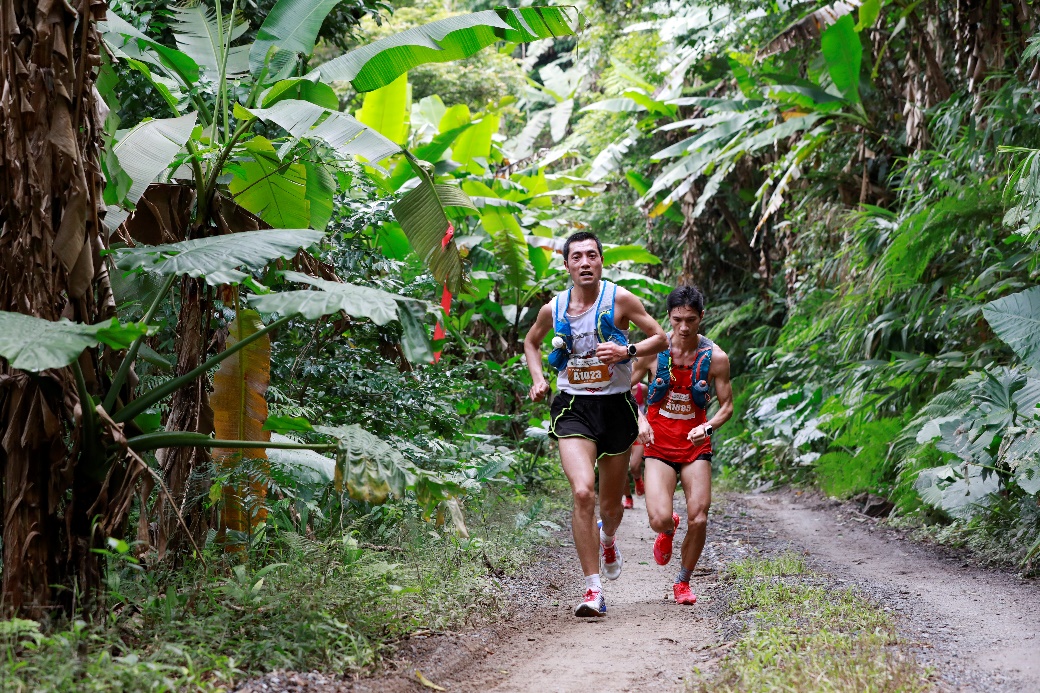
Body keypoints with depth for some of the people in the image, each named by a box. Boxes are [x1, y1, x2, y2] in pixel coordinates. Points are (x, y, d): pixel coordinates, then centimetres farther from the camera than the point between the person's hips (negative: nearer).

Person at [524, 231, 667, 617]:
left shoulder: (620, 299, -5)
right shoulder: (553, 309, 2)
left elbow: (660, 338, 0)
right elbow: (531, 342, 22)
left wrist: (626, 351, -18)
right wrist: (538, 379, 6)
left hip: (615, 407, 0)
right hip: (573, 408, 0)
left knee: (611, 504, 12)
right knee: (582, 492, -21)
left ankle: (608, 539, 52)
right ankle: (593, 590, -16)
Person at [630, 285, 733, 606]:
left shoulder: (715, 357, -6)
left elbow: (727, 405, 3)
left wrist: (708, 426, -17)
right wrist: (639, 420, -14)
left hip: (695, 446, 1)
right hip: (659, 446, -1)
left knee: (698, 520, -7)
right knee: (659, 519, -17)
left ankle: (683, 582, 18)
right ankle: (667, 529, 24)